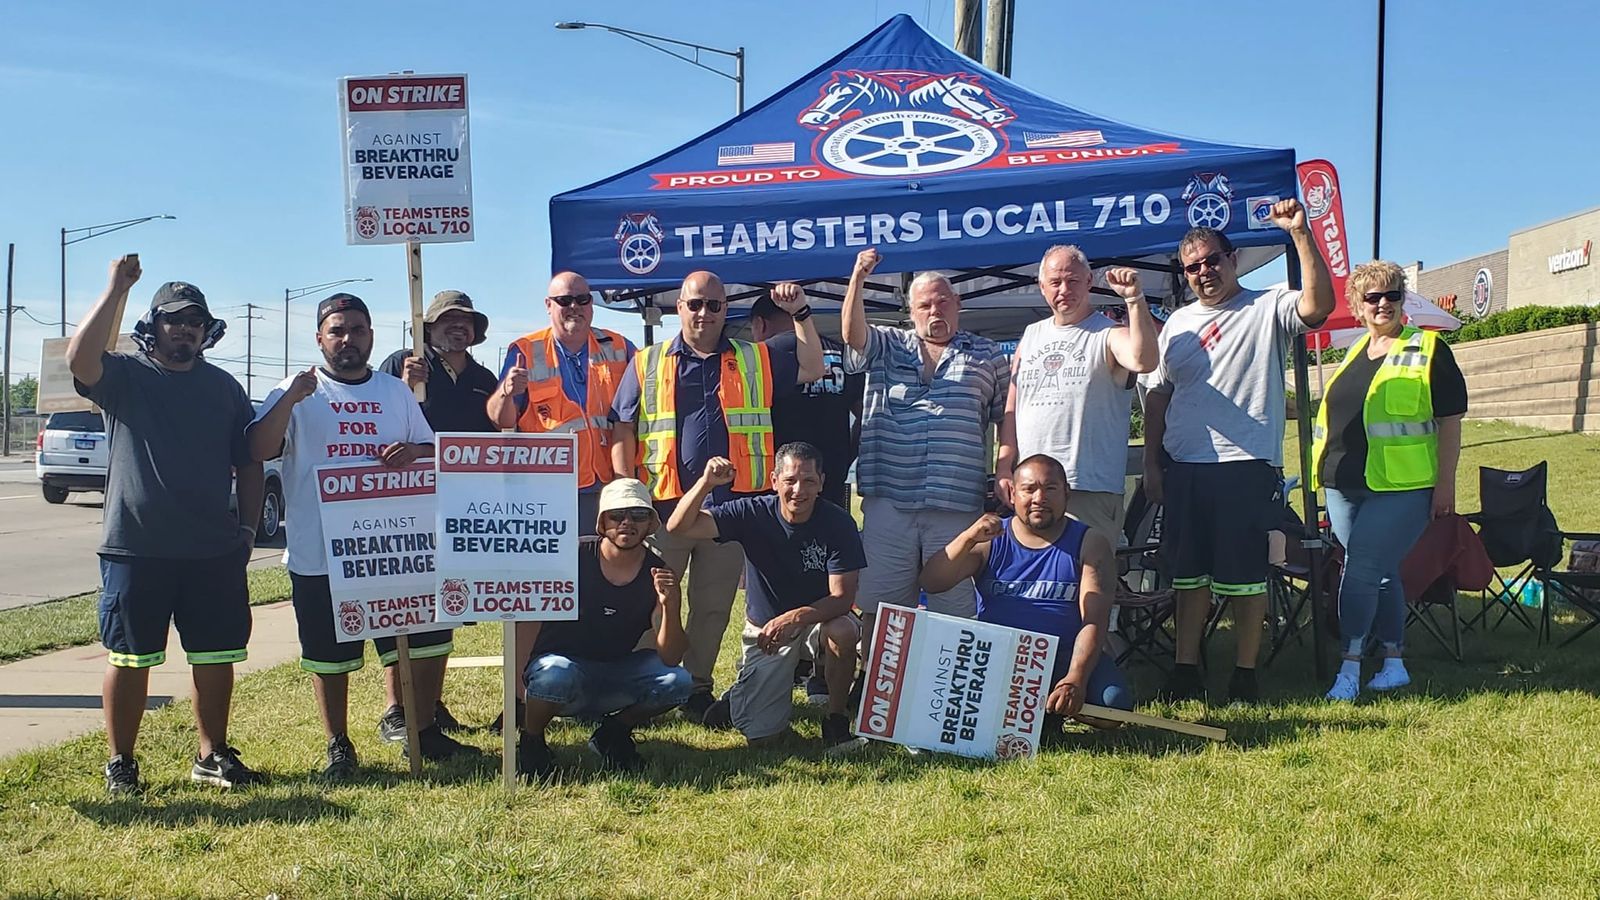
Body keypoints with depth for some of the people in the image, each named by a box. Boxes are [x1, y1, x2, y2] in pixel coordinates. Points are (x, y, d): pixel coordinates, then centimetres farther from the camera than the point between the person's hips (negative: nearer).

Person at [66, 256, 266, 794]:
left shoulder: (225, 387, 11)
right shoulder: (124, 377, 1)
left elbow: (249, 464, 14)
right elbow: (79, 359, -22)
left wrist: (249, 527, 6)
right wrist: (116, 290, -21)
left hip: (214, 550, 3)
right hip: (135, 548, -3)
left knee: (216, 657, 9)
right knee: (129, 658, 4)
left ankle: (213, 755, 23)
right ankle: (120, 762, 17)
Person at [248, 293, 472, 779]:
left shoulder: (396, 392, 13)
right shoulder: (296, 392, 1)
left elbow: (431, 449, 15)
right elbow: (258, 450, -11)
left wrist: (412, 452, -9)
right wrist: (290, 399, -25)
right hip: (319, 552, -3)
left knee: (426, 637, 4)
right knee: (329, 655, 7)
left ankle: (424, 729, 22)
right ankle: (338, 745, 23)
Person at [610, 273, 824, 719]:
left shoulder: (756, 360, 11)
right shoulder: (647, 364, 8)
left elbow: (812, 369, 9)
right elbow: (622, 432, 5)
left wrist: (800, 313, 0)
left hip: (731, 504, 1)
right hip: (665, 505, -1)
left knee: (714, 604, 9)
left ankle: (698, 688, 21)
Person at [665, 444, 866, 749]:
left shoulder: (839, 523, -18)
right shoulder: (753, 513, -16)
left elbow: (842, 597, -23)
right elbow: (679, 527, -23)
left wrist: (794, 618, -40)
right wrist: (706, 483, -39)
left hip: (819, 617, 0)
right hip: (765, 627, 1)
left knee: (843, 631, -37)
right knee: (760, 735, -7)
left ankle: (836, 719, -12)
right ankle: (747, 692, 29)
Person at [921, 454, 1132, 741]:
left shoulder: (1089, 544, 1)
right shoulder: (990, 541, 6)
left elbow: (1094, 622, -10)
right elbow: (930, 583, -5)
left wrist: (1076, 679, -27)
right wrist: (968, 538, -21)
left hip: (1064, 658, 0)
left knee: (1115, 702, -28)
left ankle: (1053, 711, 5)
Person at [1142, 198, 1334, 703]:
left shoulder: (1267, 310, 0)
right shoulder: (1177, 324, 18)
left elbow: (1318, 305, -21)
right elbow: (1158, 395, 19)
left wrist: (1300, 234, -27)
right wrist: (1151, 462, 12)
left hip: (1246, 465, -5)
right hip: (1184, 468, 5)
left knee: (1245, 576, -1)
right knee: (1188, 573, 10)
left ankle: (1245, 675, 10)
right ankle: (1185, 671, 18)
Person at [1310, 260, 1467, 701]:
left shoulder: (1428, 350, -2)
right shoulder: (1354, 353, 16)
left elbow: (1450, 421, -6)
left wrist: (1445, 483, -10)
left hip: (1402, 486, -6)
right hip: (1345, 484, 6)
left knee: (1361, 569, -13)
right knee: (1379, 573, 12)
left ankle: (1350, 665, -6)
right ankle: (1393, 663, 21)